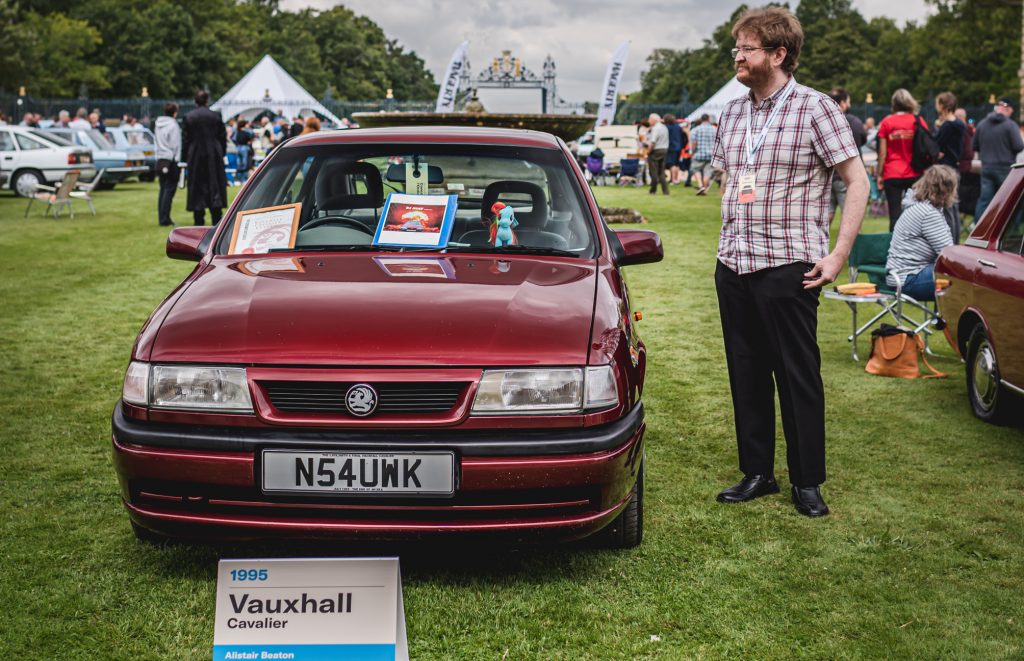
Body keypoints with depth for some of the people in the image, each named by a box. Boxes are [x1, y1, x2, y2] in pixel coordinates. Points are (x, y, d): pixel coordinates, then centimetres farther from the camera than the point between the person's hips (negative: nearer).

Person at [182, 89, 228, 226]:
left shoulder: (188, 117, -3)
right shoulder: (216, 116, 0)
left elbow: (185, 139, -2)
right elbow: (223, 137, 4)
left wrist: (186, 157, 6)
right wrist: (221, 154, 14)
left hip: (196, 158, -1)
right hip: (214, 157, 1)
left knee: (197, 189, 4)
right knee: (215, 186, 5)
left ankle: (199, 222, 4)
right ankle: (216, 221, 1)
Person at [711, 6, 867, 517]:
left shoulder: (815, 108, -7)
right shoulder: (731, 113, 11)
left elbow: (857, 180, -7)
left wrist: (839, 254, -12)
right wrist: (729, 241, 13)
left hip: (788, 267, -6)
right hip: (733, 265, 6)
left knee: (798, 375, 1)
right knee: (746, 373, 11)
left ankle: (807, 482, 13)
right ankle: (757, 473, 22)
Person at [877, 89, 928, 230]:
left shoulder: (886, 123, -2)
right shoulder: (919, 122, 1)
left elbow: (882, 153, -2)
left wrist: (880, 175, 6)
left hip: (892, 175, -1)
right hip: (914, 174, 1)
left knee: (894, 214, -2)